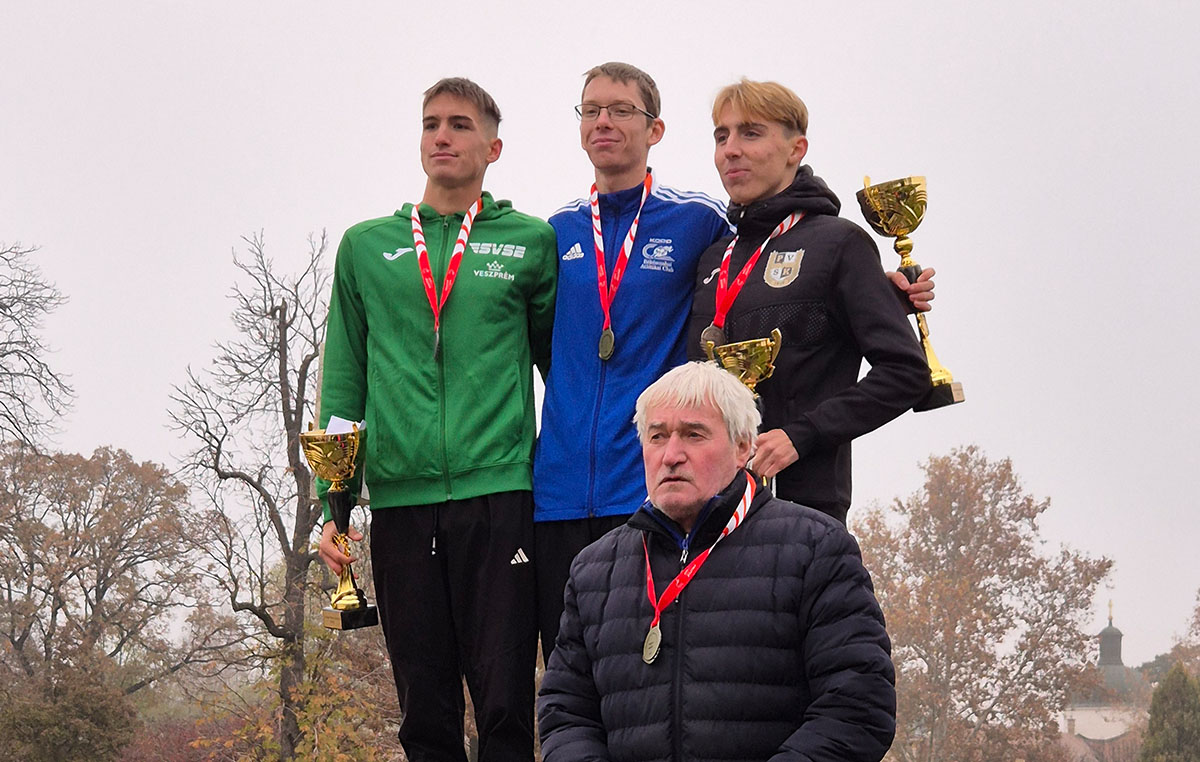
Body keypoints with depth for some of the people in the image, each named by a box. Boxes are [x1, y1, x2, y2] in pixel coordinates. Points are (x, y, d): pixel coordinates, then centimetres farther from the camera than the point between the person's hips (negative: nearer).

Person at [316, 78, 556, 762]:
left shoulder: (530, 242, 9)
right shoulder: (367, 247, 14)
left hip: (499, 493, -2)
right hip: (399, 500, 2)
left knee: (504, 701, -7)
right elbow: (344, 384, 14)